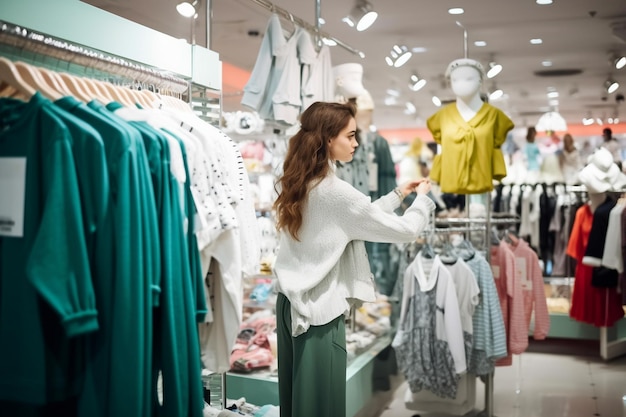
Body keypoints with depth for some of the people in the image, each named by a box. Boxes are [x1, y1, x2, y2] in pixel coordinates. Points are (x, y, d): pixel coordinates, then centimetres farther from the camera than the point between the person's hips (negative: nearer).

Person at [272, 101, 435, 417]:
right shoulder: (334, 191, -19)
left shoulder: (296, 182, 6)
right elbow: (405, 230, -12)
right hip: (320, 310, -9)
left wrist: (397, 195, 17)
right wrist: (422, 198, 5)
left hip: (292, 302, 9)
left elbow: (361, 216, 16)